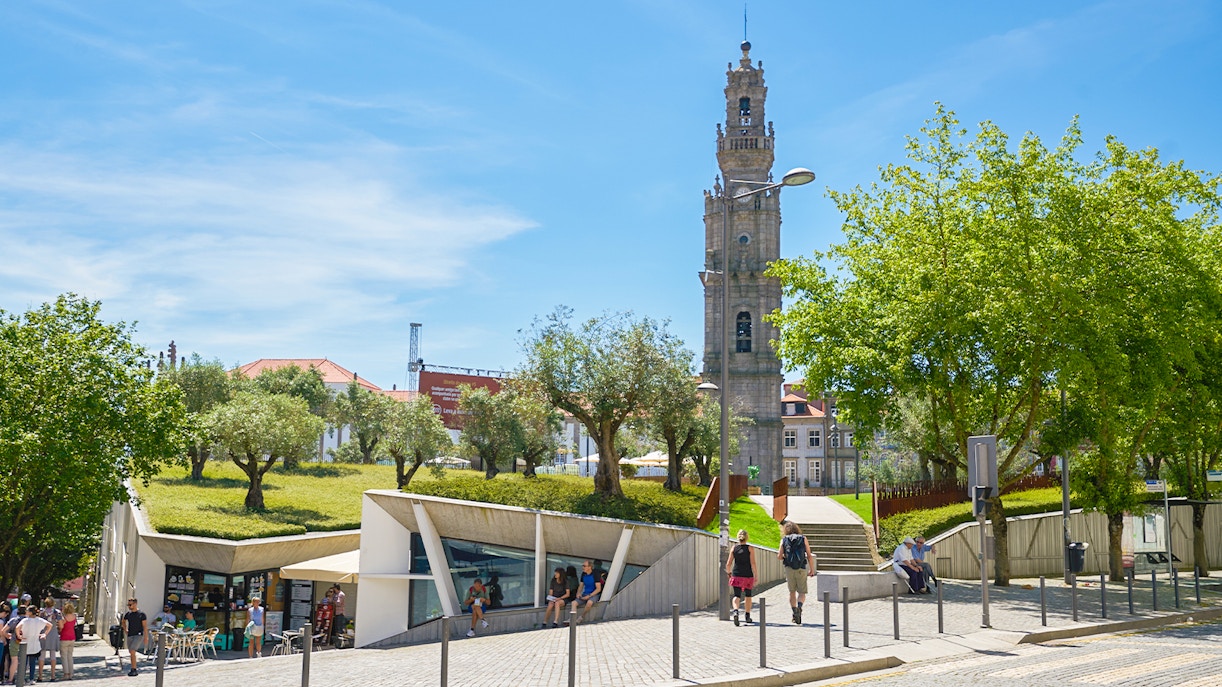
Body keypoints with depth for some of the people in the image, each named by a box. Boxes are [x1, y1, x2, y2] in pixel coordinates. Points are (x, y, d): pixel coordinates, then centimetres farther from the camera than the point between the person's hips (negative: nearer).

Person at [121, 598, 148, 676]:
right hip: (130, 635, 6)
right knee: (131, 653, 11)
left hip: (138, 635, -6)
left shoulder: (141, 614, -8)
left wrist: (146, 637, -12)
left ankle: (133, 670, -15)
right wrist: (125, 630, 16)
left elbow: (145, 626, -8)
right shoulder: (128, 614, 8)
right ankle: (134, 669, 23)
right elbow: (123, 622, 29)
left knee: (132, 651, -19)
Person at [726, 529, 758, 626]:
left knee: (737, 595, 0)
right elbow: (753, 563, -9)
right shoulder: (750, 548, -4)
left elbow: (728, 564, 1)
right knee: (748, 595, 17)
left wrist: (729, 573, 18)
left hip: (736, 575, 1)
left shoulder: (734, 548, 1)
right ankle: (748, 616, 25)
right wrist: (755, 576, -4)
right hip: (748, 575, -1)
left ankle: (736, 611, -29)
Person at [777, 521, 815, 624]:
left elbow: (779, 557, 0)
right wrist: (812, 570, 7)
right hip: (801, 569, 0)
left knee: (792, 592, 14)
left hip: (789, 569, 1)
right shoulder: (803, 539, 4)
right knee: (802, 592, 6)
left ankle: (794, 611, 5)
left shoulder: (784, 540, 5)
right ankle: (799, 607, -21)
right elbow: (809, 556, 0)